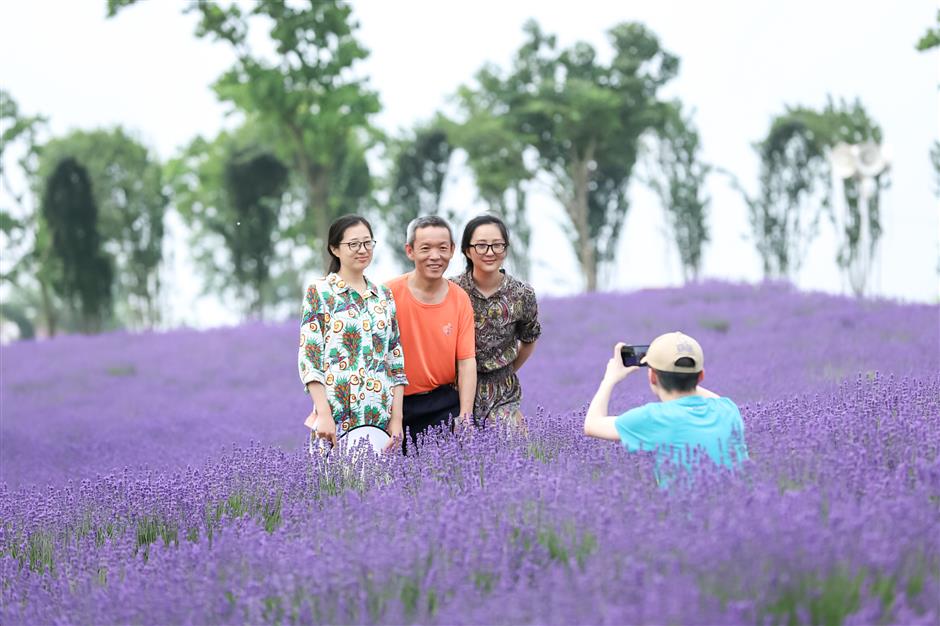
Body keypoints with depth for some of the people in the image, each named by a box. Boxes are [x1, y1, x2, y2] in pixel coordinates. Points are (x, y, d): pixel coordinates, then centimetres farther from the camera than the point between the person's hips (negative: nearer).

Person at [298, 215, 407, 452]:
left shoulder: (384, 296, 13)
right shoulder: (319, 292, 0)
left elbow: (396, 360, 12)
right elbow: (308, 358, -6)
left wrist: (397, 417, 3)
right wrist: (324, 414, -15)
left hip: (381, 418, 4)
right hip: (336, 416, -4)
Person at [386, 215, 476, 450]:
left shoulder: (460, 299, 2)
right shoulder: (390, 294, -8)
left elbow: (466, 362, 1)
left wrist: (465, 418, -8)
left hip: (444, 402, 2)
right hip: (397, 402, -2)